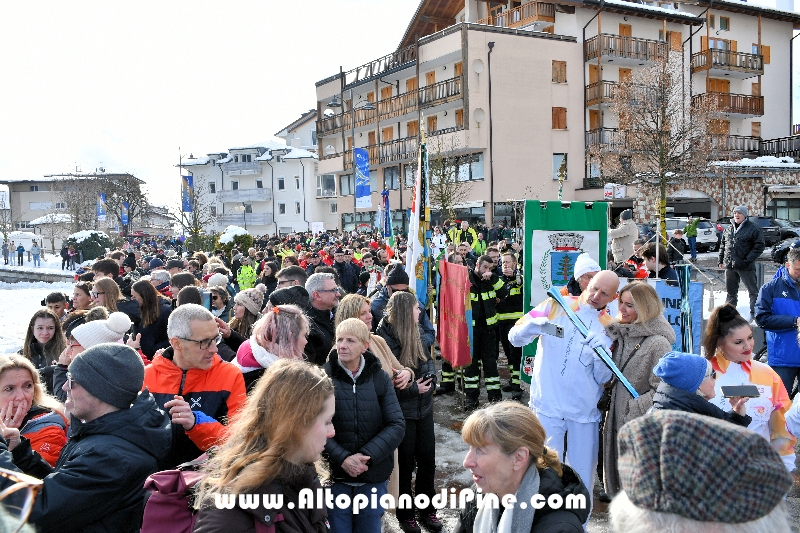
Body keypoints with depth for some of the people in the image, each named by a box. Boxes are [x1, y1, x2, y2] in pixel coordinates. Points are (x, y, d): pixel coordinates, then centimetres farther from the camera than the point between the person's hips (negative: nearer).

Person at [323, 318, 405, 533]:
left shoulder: (380, 378, 0)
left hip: (373, 477, 2)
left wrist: (367, 456, -16)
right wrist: (342, 458, -21)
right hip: (334, 477, -1)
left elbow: (397, 425, -5)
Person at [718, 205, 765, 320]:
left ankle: (754, 313, 9)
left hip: (746, 267, -6)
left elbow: (759, 246, -9)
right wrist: (721, 260, 13)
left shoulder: (753, 228, -5)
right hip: (729, 266, 6)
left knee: (753, 291, 2)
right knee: (731, 291, 15)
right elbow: (723, 245, 21)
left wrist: (748, 260, -17)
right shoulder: (729, 229, 13)